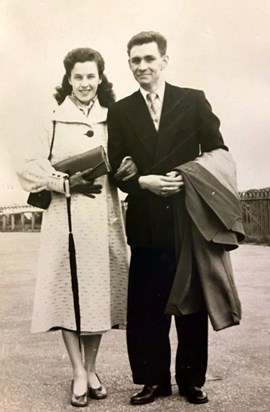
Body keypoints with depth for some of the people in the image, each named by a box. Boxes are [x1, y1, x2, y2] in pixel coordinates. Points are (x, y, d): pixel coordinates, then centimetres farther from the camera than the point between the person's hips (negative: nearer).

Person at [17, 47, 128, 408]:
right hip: (67, 218, -2)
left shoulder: (112, 121, 10)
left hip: (104, 218, 2)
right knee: (69, 290, 0)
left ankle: (91, 369, 21)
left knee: (100, 291, 6)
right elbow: (28, 168, 1)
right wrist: (66, 182, -12)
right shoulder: (54, 122, 3)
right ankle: (78, 373, 13)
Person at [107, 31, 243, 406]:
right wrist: (145, 182, -14)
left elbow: (217, 152, 3)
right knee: (146, 305, 5)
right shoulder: (120, 112, 8)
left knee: (192, 301, 8)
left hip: (189, 217, -1)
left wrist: (189, 177, -13)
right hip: (146, 223, 1)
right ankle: (154, 379, 21)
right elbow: (118, 172, 5)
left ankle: (192, 380, 23)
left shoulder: (194, 101, 4)